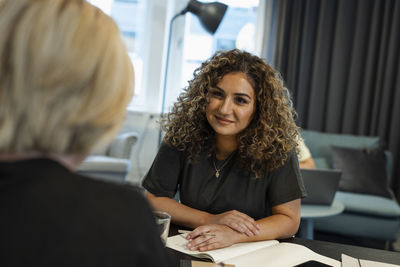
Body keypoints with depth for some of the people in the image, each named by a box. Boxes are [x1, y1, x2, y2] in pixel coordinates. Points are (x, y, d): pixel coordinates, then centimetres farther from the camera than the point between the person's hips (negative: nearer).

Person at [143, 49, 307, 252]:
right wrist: (210, 220, -16)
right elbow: (153, 199, -3)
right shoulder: (183, 136, -7)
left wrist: (233, 235, -25)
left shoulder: (276, 147, -12)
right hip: (189, 251, 2)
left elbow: (289, 220, -10)